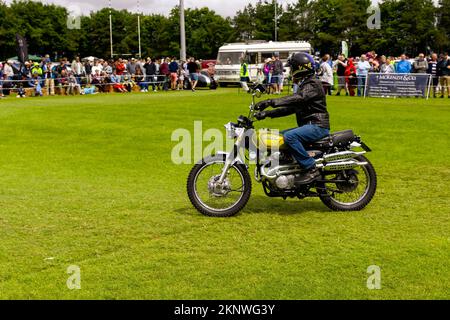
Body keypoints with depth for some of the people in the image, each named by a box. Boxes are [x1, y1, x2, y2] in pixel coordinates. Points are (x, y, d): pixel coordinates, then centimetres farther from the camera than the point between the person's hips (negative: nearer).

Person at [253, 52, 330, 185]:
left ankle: (312, 170, -27)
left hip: (317, 126, -11)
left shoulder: (313, 85, -11)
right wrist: (268, 113, 8)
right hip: (308, 125, 11)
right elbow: (291, 108, 19)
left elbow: (297, 99, -30)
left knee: (289, 136, -31)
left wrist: (271, 102, -37)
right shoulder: (305, 85, 21)